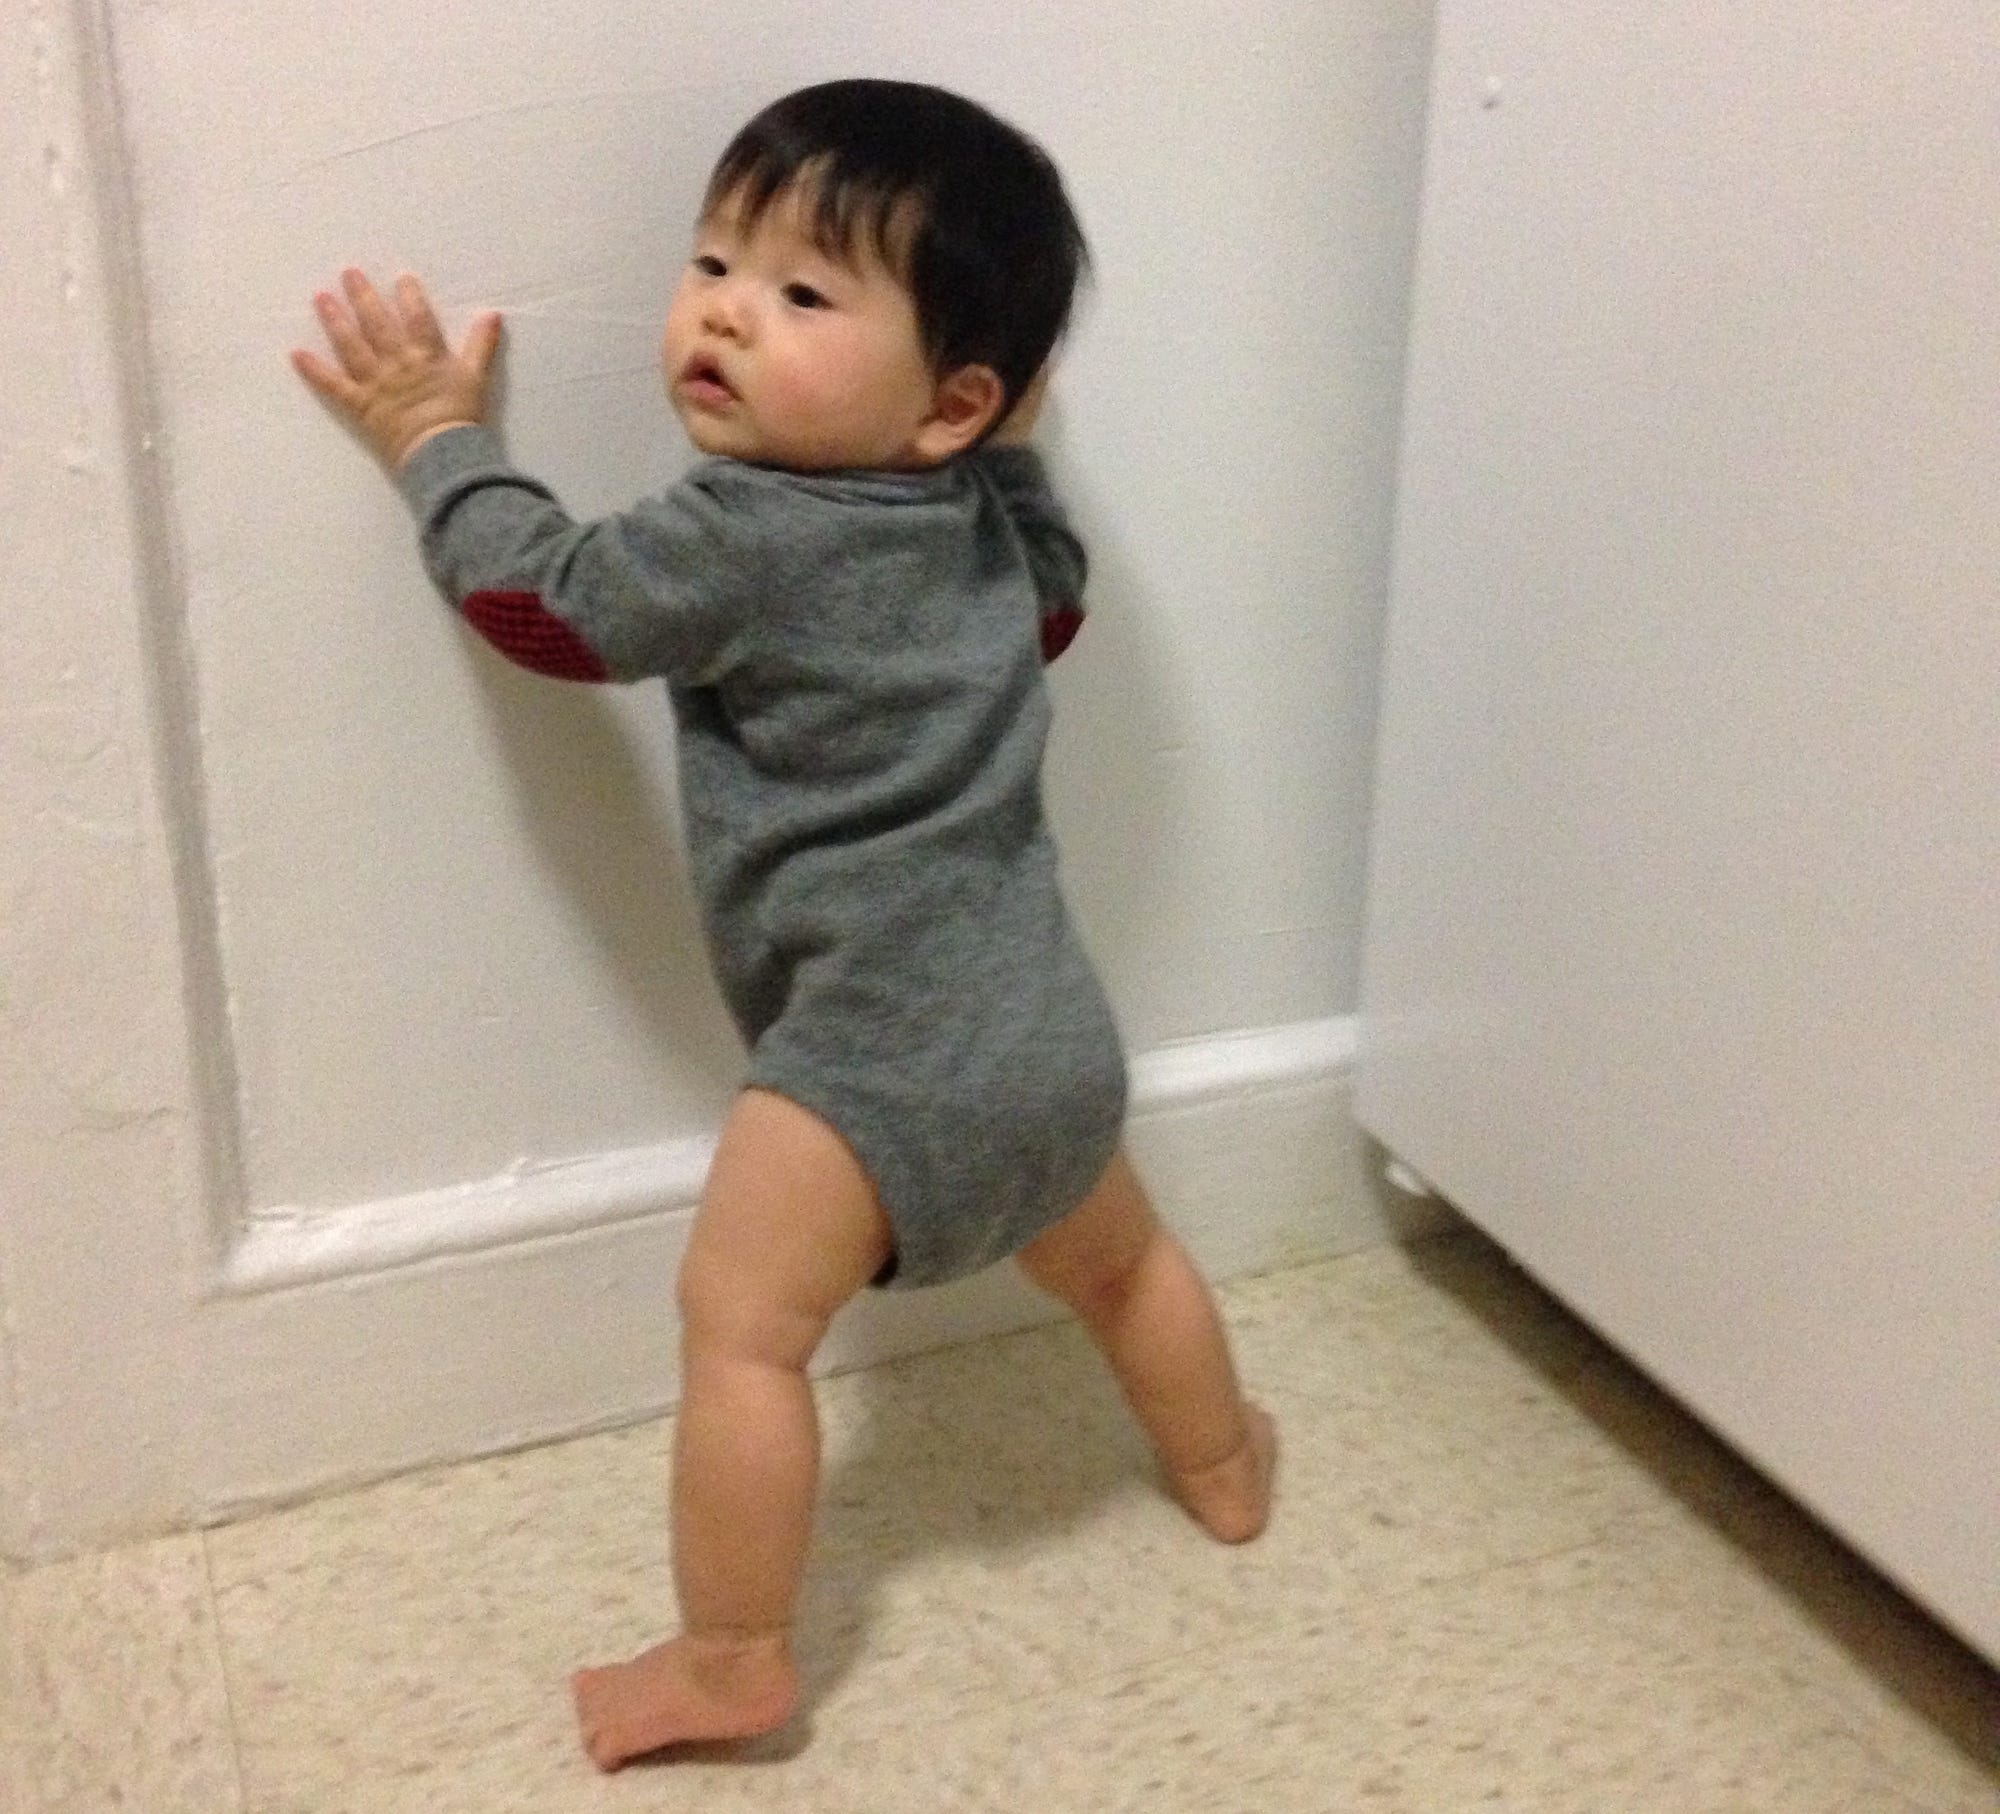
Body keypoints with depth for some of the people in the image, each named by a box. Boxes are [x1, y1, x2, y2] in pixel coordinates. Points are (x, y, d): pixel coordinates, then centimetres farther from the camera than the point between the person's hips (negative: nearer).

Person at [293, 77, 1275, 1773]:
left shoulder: (743, 539, -16)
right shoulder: (983, 516, 5)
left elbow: (546, 598, -4)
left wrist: (436, 433, 9)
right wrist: (1015, 437, 23)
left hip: (879, 1050, -9)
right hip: (1046, 1020, 9)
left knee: (740, 1325, 2)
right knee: (1119, 1259, 30)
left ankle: (734, 1664, 11)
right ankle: (1225, 1471, 52)